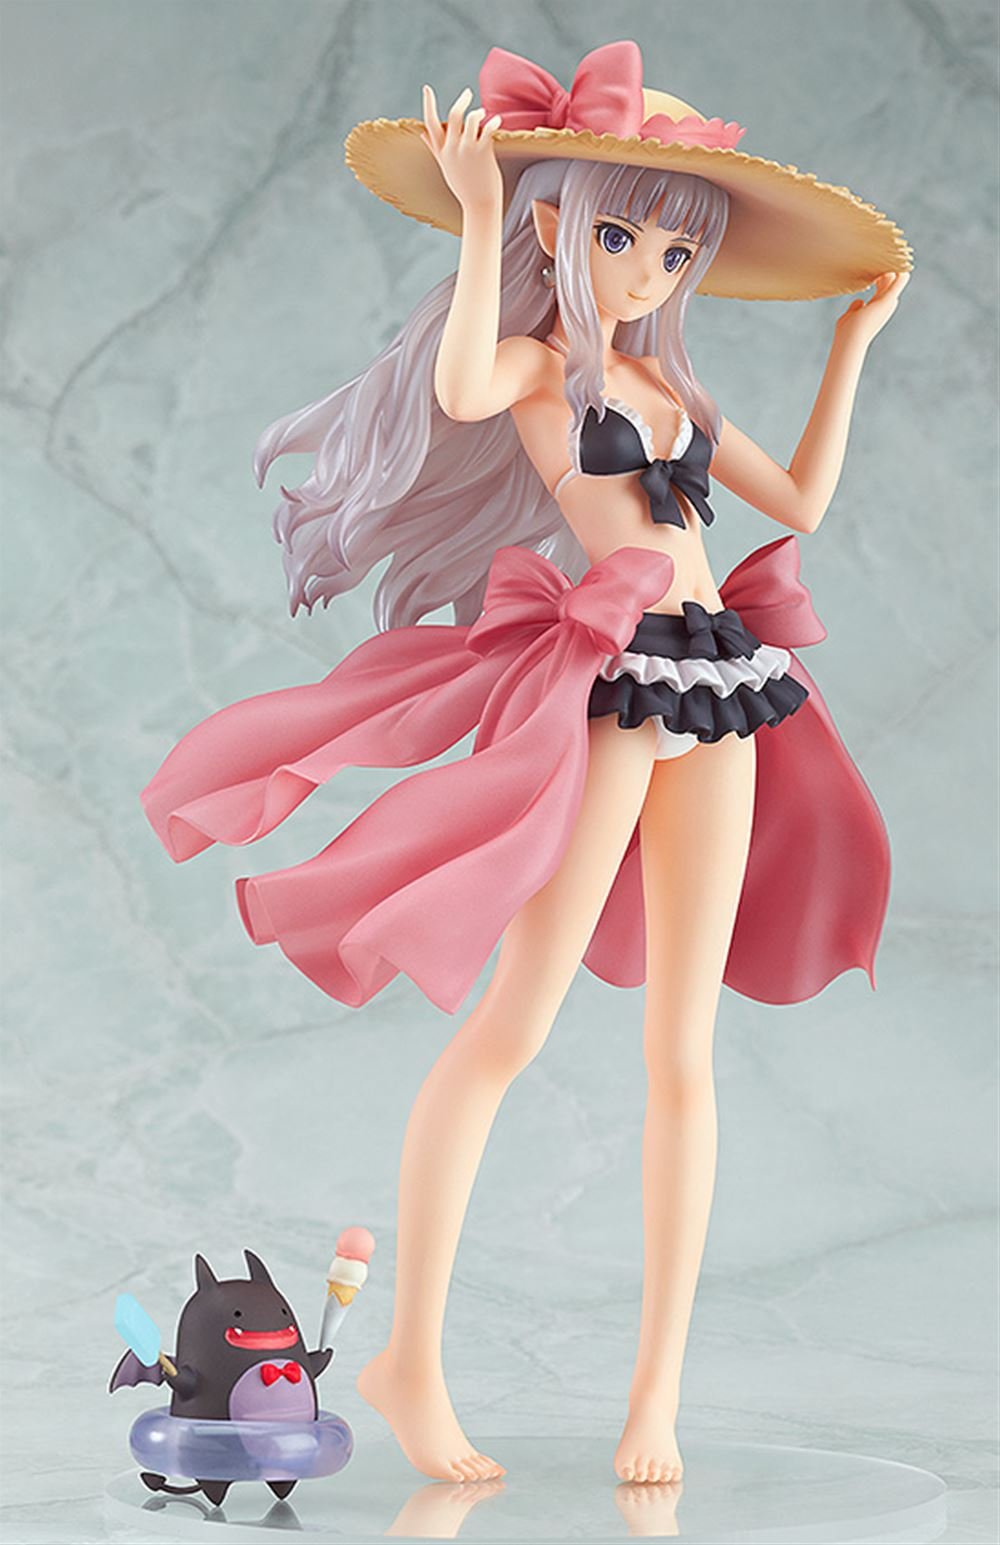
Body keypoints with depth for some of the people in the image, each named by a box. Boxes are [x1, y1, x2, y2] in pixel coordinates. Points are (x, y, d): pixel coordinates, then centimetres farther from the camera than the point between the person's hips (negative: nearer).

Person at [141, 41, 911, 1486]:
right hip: (609, 680, -7)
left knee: (683, 1053, 5)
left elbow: (802, 500, 23)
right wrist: (478, 216, -18)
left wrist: (854, 337, 25)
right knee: (511, 1026, -6)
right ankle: (411, 1359, 4)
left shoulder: (667, 383, 20)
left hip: (718, 692, 7)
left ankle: (659, 1385, 10)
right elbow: (458, 390, -24)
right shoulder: (537, 360, 1)